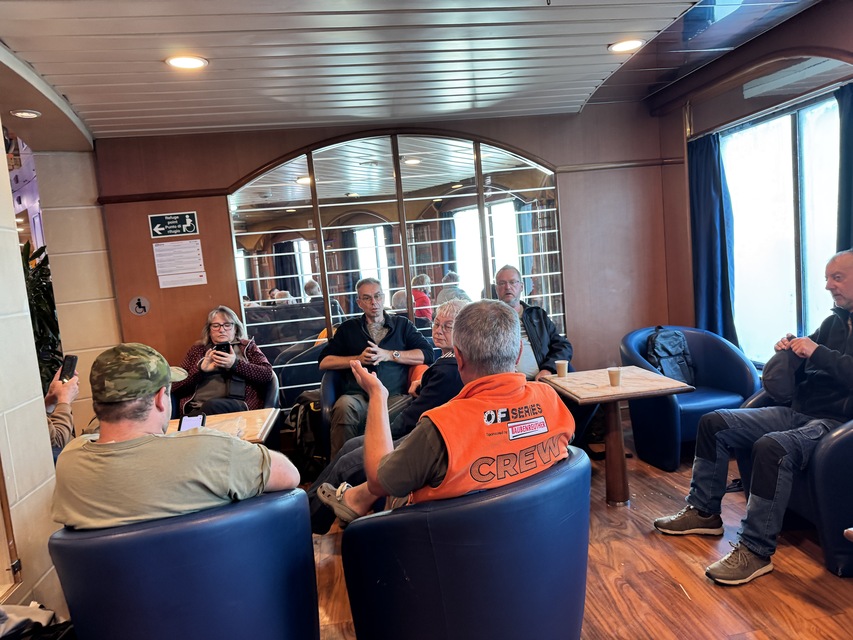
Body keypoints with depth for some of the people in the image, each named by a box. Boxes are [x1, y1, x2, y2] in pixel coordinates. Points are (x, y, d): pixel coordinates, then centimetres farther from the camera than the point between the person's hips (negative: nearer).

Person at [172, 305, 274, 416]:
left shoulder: (247, 346, 19)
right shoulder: (197, 349, 22)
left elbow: (268, 374, 3)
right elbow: (175, 386, 14)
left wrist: (235, 364, -8)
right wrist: (200, 368, -3)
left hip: (238, 405, 0)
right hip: (197, 408, 0)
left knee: (212, 406, -35)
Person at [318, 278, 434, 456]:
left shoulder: (402, 324, 21)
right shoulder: (348, 328, 23)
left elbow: (427, 355, 8)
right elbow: (324, 362, 15)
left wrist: (389, 355, -1)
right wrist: (359, 359, 2)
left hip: (394, 396, -1)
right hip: (358, 395, 1)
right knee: (344, 407, -35)